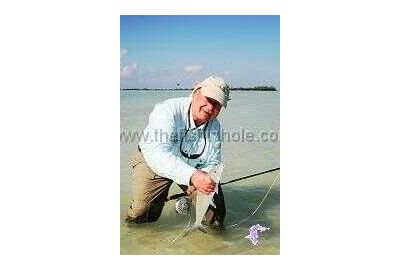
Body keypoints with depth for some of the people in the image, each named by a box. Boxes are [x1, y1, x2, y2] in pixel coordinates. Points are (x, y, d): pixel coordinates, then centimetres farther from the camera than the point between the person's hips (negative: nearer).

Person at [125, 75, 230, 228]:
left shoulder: (215, 126, -12)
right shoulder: (167, 111, -32)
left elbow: (212, 163, -7)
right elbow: (157, 152, -46)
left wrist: (207, 181, -32)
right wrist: (192, 175, -59)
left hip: (194, 168, 4)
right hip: (155, 164, -3)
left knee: (215, 218, 0)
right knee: (137, 216, -13)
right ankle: (160, 195, 17)